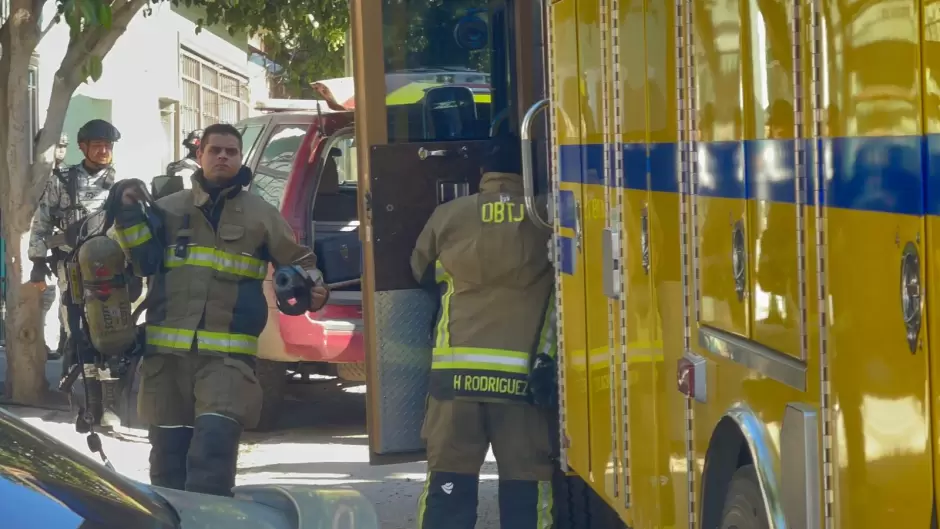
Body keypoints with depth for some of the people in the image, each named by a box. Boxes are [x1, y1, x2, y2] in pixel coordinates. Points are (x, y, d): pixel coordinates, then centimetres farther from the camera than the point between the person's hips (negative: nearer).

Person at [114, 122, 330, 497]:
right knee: (168, 452, 7)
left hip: (228, 353, -2)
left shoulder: (261, 214, 11)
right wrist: (130, 216, -6)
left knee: (215, 444, -20)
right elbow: (145, 262, 5)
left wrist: (312, 291, -1)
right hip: (167, 350, 2)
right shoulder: (169, 208, 13)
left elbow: (298, 262, 19)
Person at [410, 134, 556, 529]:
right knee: (526, 481, 3)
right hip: (525, 373, -1)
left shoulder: (449, 216, 5)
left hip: (458, 367, 1)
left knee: (449, 477, 5)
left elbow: (422, 271, 20)